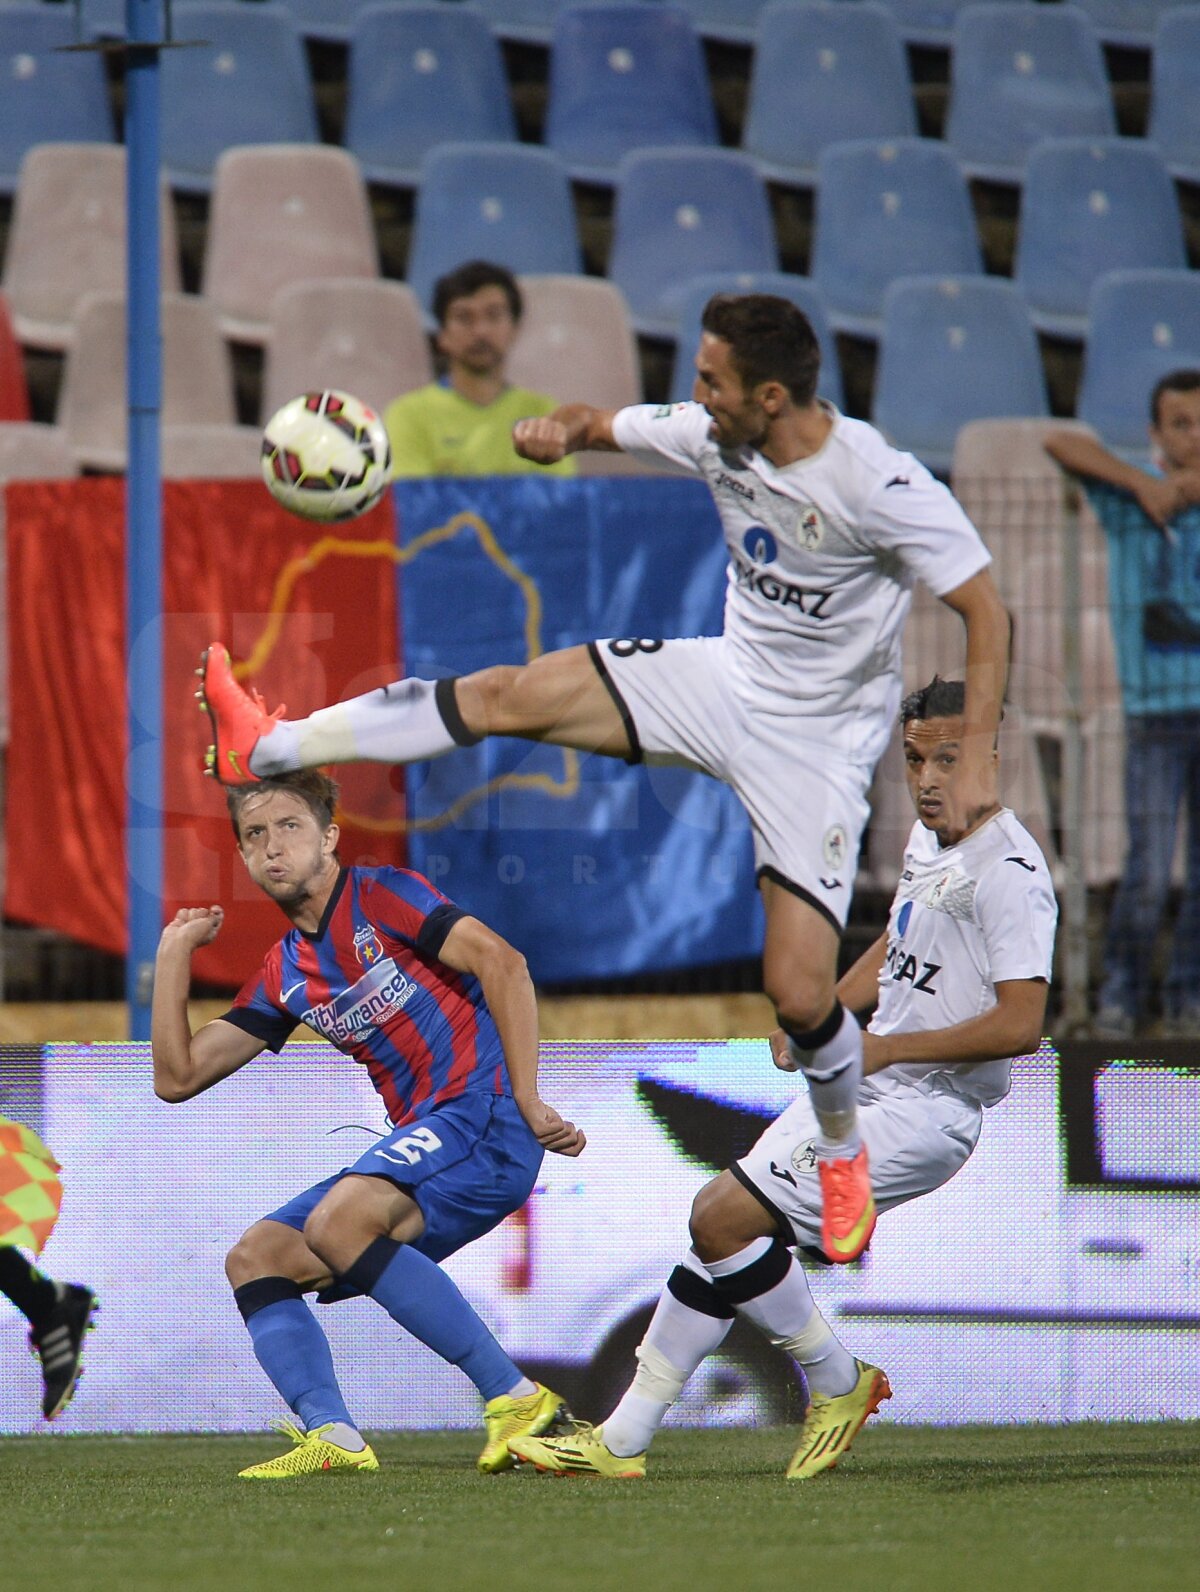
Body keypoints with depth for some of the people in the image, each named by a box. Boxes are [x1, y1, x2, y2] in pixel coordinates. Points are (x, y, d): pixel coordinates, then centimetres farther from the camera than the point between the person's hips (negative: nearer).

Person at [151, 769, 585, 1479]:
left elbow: (502, 962, -11)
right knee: (255, 1259, 1)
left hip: (483, 1112, -9)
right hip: (417, 1142, 9)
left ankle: (518, 1400, -29)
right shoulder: (285, 976, 20)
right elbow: (177, 1077, 19)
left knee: (336, 1221, -30)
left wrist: (527, 1100, -16)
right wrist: (175, 954, 15)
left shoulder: (383, 896, -1)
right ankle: (332, 1435, -21)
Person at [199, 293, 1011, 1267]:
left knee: (799, 996, -11)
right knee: (508, 694, -9)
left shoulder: (881, 485, -26)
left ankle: (844, 1152, 21)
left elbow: (986, 609, -21)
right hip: (728, 678, 6)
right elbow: (607, 424, 7)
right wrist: (563, 429, -19)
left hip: (819, 740, -6)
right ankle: (269, 749, -5)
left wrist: (975, 760, -31)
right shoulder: (716, 437, -8)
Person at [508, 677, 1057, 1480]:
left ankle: (839, 1381, 3)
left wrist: (886, 1048, -19)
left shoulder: (1011, 871, -17)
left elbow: (1020, 1025, -26)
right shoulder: (928, 841, 12)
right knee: (725, 1232, 6)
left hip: (922, 1112, -9)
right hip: (858, 1084, 9)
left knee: (724, 1217, -16)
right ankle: (623, 1440, 14)